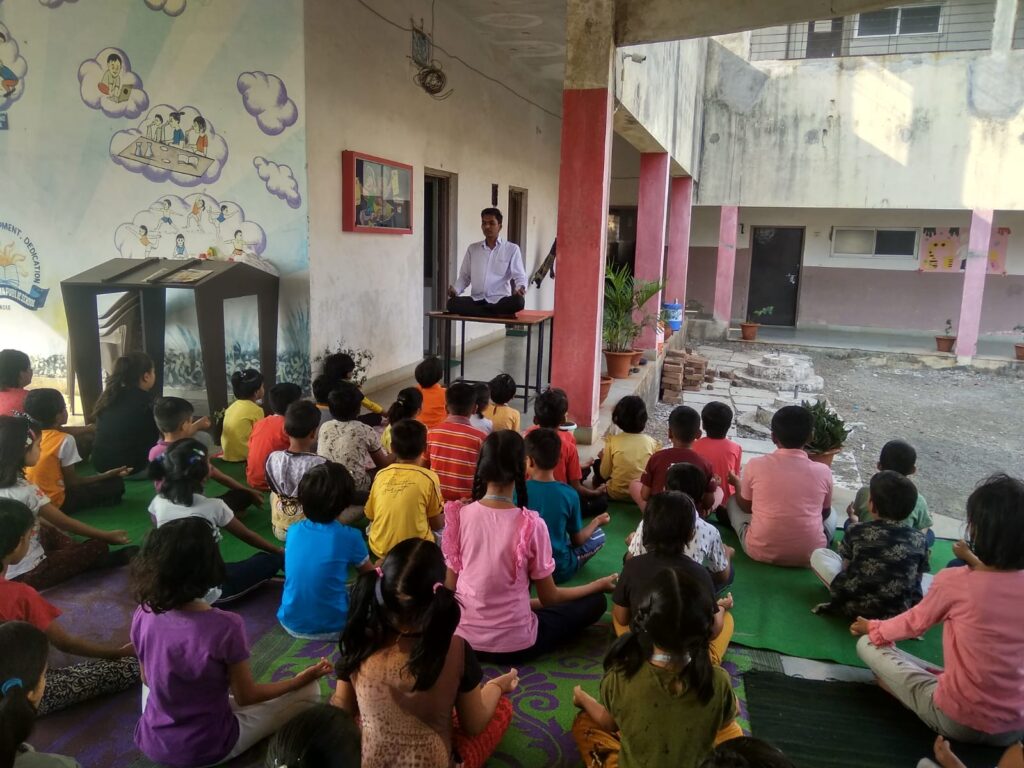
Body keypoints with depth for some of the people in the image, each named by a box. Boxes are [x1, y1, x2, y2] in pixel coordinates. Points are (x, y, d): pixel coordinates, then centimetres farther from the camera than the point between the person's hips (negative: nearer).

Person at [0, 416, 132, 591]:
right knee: (98, 547, -1)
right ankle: (115, 559, 27)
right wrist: (107, 535, -3)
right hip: (26, 574, -8)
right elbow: (66, 523, -13)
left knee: (50, 531, 29)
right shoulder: (26, 491, -22)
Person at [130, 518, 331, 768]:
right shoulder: (226, 627, -30)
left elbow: (148, 680, 3)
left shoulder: (143, 616, -15)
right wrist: (301, 679, -2)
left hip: (152, 744, 5)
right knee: (309, 690, 5)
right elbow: (246, 696, -15)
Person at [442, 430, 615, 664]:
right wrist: (601, 584, 7)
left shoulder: (460, 516, -11)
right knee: (595, 601, 13)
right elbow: (550, 598, -8)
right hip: (514, 646, -3)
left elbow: (450, 586, -1)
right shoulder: (531, 525, -20)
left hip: (463, 638, 3)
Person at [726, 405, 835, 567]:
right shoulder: (823, 471, -6)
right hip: (809, 555, 2)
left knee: (733, 500, 24)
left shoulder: (755, 465, -9)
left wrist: (737, 485, 28)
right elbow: (825, 513, 13)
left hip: (760, 552, -1)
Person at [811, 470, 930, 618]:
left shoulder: (856, 531, -3)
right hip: (896, 613, 1)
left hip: (854, 605, -1)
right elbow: (917, 577, 8)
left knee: (818, 555, 18)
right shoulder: (919, 539, -1)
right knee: (932, 579, 25)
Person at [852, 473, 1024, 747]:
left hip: (956, 722, -5)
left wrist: (872, 627, 19)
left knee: (868, 644, 8)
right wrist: (975, 563, 20)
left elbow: (915, 622, 1)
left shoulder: (954, 581, -18)